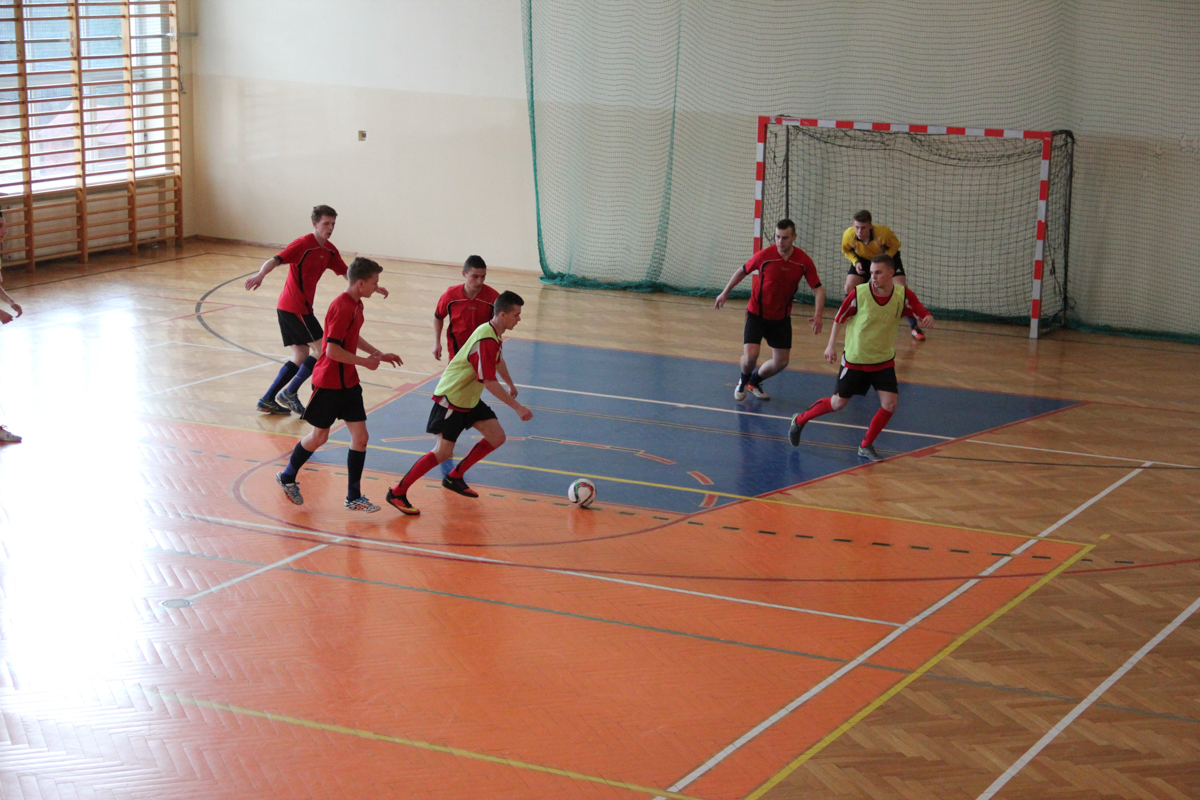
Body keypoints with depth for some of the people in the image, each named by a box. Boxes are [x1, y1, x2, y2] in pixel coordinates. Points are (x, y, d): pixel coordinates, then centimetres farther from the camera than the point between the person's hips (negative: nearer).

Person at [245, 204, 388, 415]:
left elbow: (347, 273, 21)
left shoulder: (330, 251, 10)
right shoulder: (303, 245, -15)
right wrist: (261, 274, -45)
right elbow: (274, 261, -26)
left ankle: (267, 400, 13)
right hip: (295, 308, -9)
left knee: (301, 356, 11)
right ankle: (289, 393, -2)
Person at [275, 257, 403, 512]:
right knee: (319, 436, 7)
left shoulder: (356, 304, 6)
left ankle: (354, 497, 8)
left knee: (360, 436, 2)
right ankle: (287, 477, 31)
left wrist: (379, 354, 16)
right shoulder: (342, 307, -23)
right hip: (328, 383, -8)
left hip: (348, 382, 8)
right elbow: (332, 350, -26)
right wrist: (365, 361, -18)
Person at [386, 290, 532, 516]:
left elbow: (498, 360, 27)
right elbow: (489, 382, -28)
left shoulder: (495, 335, 4)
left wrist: (511, 385, 43)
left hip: (469, 399, 10)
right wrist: (517, 408, -23)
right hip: (451, 398, -10)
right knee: (443, 451, -12)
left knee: (497, 437, 4)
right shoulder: (485, 340, -28)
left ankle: (454, 477, 18)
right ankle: (397, 493, -3)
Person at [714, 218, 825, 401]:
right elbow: (742, 271, 0)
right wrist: (725, 293, 8)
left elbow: (818, 289, -8)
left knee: (781, 361, 4)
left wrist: (817, 315, -23)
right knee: (750, 356, -17)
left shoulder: (804, 261, -14)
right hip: (756, 314, -3)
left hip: (781, 318, 3)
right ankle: (743, 381, 19)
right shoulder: (764, 255, -18)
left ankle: (754, 382, 34)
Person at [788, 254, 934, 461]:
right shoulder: (859, 293, -18)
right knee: (838, 403, 6)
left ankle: (866, 446, 10)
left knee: (890, 403, -10)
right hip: (854, 359, -2)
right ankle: (799, 421, 31)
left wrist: (928, 319, -33)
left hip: (884, 360, 2)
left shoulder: (903, 295, -14)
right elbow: (839, 318, -4)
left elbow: (923, 314, -9)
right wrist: (832, 345, -1)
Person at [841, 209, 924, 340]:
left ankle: (915, 328, -1)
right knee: (849, 288, -15)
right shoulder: (848, 235, -30)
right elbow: (846, 250, -6)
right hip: (863, 259, 2)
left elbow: (895, 245, -15)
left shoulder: (883, 232, -36)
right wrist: (855, 262, -25)